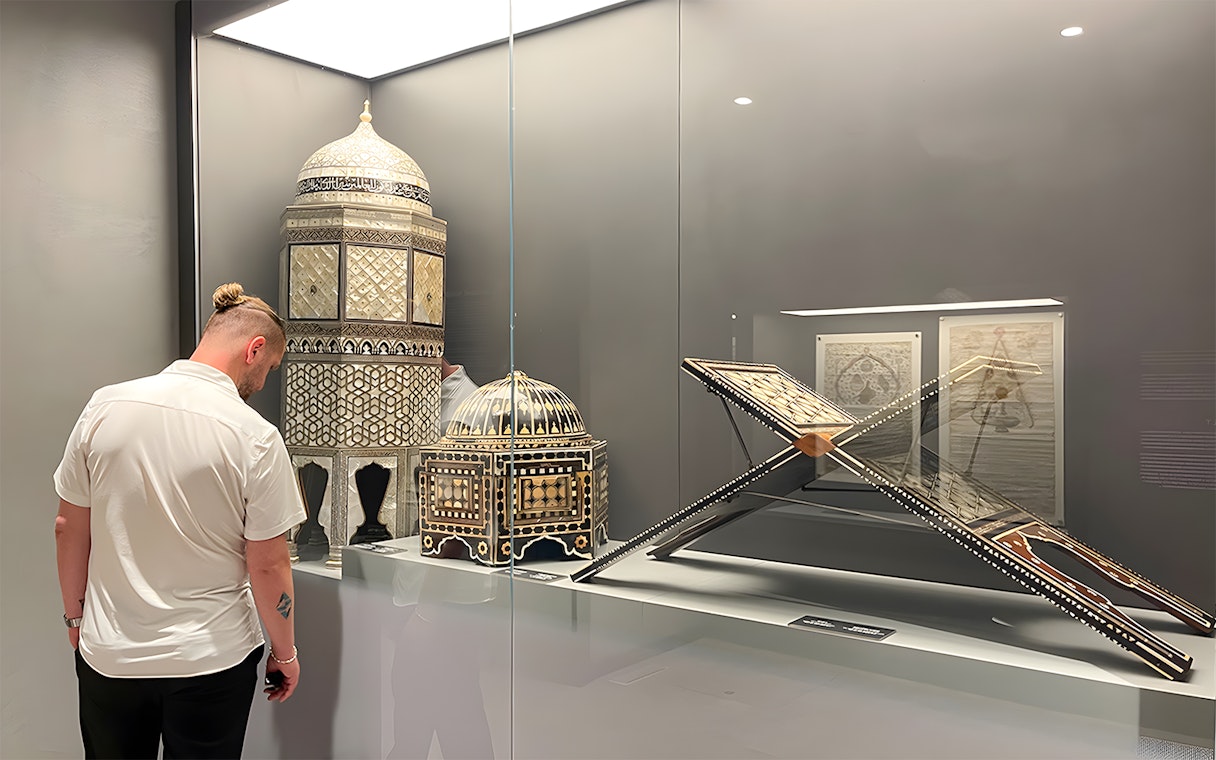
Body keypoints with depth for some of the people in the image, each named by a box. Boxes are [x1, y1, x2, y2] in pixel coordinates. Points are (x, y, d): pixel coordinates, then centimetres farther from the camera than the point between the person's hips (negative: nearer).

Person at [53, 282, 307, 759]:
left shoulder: (105, 406, -7)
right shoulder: (256, 437, -17)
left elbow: (69, 528, 1)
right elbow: (268, 565, -14)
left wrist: (75, 614, 16)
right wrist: (285, 653, 1)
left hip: (107, 655, 3)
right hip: (211, 664, -3)